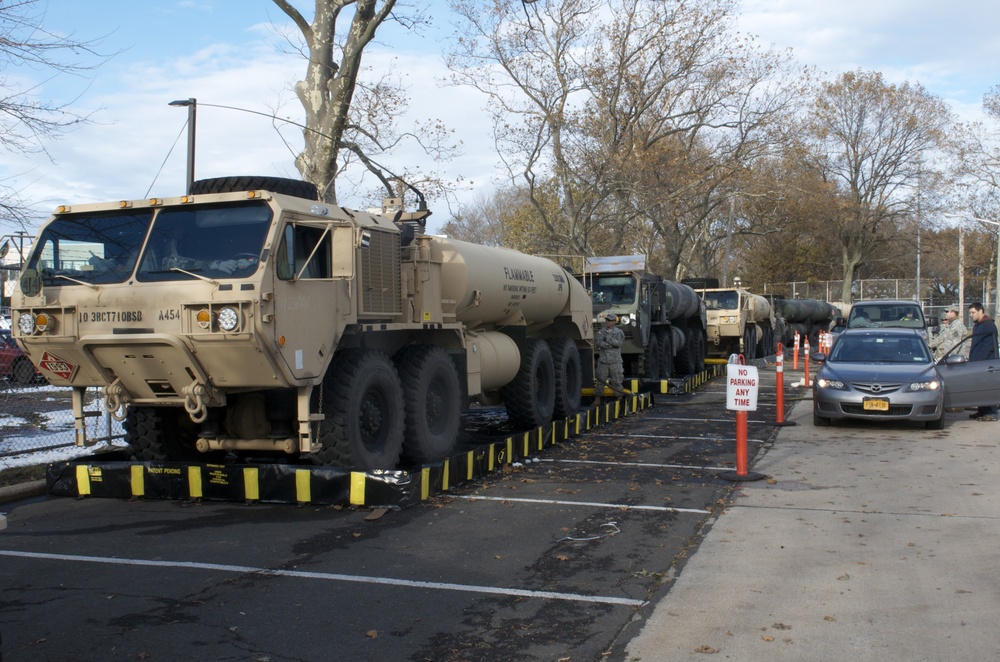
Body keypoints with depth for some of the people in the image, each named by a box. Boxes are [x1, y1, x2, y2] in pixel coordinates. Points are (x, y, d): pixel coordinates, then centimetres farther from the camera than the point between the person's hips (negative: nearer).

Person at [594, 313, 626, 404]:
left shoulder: (619, 332, 5)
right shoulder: (601, 332, 4)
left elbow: (619, 343, -13)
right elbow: (598, 342, -14)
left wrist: (608, 339, -18)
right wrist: (612, 345, -18)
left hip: (615, 361, 0)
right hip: (603, 360, 0)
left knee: (617, 381, 2)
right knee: (600, 380, 4)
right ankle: (597, 399, 13)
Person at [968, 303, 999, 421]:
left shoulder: (989, 325, -11)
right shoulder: (977, 325, 20)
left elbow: (989, 346, -18)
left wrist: (979, 360, -20)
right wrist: (972, 359, 17)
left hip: (986, 362, -9)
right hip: (978, 362, 9)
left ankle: (991, 413, -8)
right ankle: (982, 411, 16)